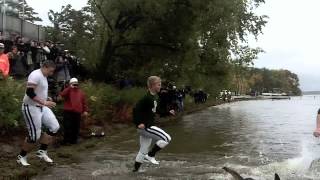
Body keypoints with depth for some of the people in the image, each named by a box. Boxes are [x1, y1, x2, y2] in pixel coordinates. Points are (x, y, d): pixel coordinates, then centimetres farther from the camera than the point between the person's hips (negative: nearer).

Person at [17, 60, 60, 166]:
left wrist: (46, 99, 10)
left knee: (55, 127, 2)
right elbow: (29, 93, -28)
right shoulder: (36, 75, -19)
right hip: (31, 108, -10)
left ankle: (42, 151, 11)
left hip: (41, 107, 10)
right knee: (34, 135, -5)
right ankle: (21, 157, 14)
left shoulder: (43, 77, 12)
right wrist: (44, 102, -30)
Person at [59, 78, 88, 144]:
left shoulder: (81, 92, 15)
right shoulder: (68, 90, 3)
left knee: (76, 127, 5)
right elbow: (62, 95, -19)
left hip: (78, 113, 4)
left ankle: (74, 140, 16)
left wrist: (85, 110, 5)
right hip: (68, 112, -4)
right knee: (67, 127, -6)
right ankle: (66, 140, 3)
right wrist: (70, 87, -17)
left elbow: (84, 102, 15)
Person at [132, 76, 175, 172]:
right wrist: (138, 123, -26)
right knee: (167, 138, -12)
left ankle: (135, 169, 28)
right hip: (145, 127, -10)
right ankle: (150, 155, -2)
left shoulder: (153, 97, 12)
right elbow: (136, 109, -24)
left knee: (143, 151, 17)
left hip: (148, 127, 10)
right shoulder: (147, 98, -18)